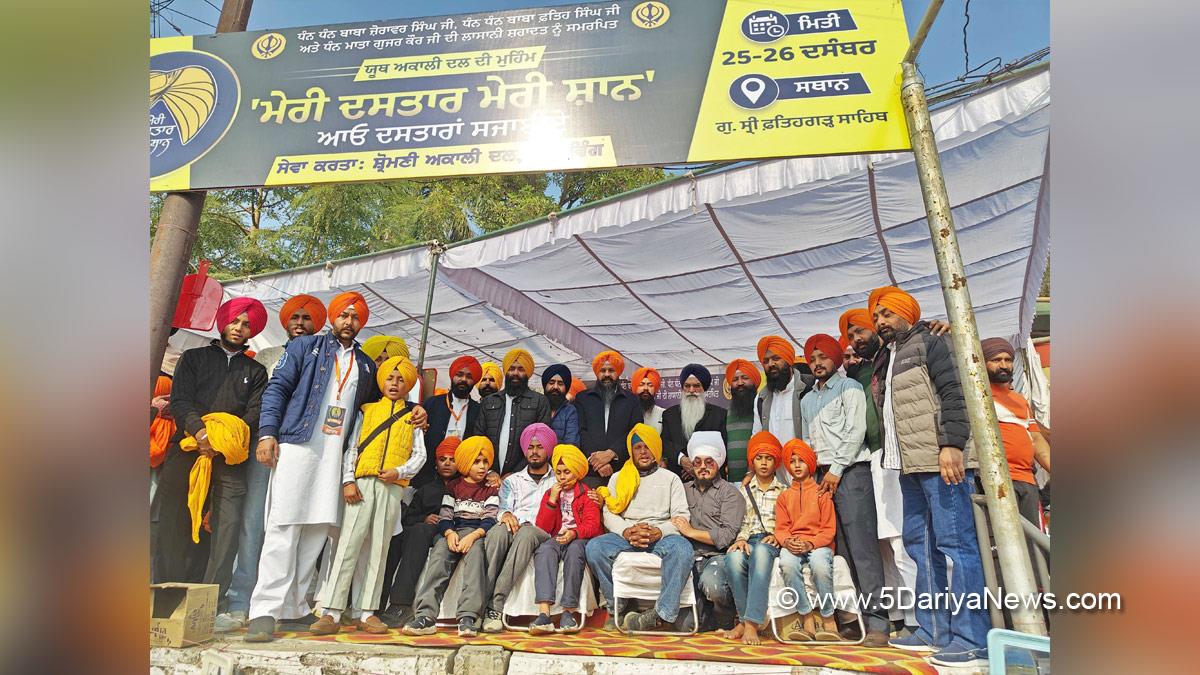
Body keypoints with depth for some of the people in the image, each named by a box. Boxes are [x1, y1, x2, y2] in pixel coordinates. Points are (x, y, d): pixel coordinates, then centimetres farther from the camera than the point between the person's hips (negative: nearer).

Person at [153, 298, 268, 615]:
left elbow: (255, 412, 5)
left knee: (228, 524, -10)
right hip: (186, 449, 1)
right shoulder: (194, 358, 18)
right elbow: (180, 400, 4)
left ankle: (212, 600, -8)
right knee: (175, 523, 0)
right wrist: (200, 431, -14)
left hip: (230, 458, 0)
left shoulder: (256, 371, 18)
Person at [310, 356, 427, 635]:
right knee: (348, 544, -7)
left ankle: (368, 613, 7)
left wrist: (399, 471, -9)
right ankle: (332, 613, -5)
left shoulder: (412, 416, 16)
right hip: (362, 483, -1)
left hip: (392, 487, 1)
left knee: (379, 549, 2)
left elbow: (419, 454, 9)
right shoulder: (367, 410, 15)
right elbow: (352, 447, 8)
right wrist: (348, 480, -5)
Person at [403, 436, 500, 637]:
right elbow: (444, 517, 7)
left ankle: (467, 618, -43)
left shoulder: (491, 489, 13)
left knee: (475, 553, -34)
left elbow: (490, 519, 0)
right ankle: (426, 616, -39)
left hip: (478, 533, -2)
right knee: (439, 555, -29)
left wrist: (473, 536, -19)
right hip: (453, 532, 2)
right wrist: (450, 533, -16)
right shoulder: (453, 487, 18)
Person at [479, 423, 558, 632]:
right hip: (514, 528, 2)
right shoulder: (512, 480, 27)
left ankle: (495, 606, -41)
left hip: (543, 534, -2)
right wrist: (506, 515, -13)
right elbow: (503, 508, 12)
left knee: (526, 533, -37)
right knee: (498, 531, -34)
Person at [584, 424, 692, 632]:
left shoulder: (670, 478, 16)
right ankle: (616, 609, -12)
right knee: (594, 547, -28)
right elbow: (608, 513, 8)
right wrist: (627, 531, -14)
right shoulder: (618, 478, 20)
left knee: (682, 548, -35)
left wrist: (659, 532, -16)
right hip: (625, 537, 2)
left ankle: (663, 614, -33)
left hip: (661, 537, -1)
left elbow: (682, 517, 5)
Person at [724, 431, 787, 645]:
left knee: (760, 552, -40)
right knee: (733, 558, -36)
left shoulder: (784, 491, 20)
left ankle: (751, 622, -41)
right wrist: (741, 539, -8)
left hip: (771, 542, -1)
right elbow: (739, 522, 12)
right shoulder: (744, 490, 22)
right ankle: (745, 619, -25)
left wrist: (777, 536, -7)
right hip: (748, 539, 2)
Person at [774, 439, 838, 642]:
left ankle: (828, 620, -17)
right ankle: (807, 619, -23)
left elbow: (829, 529, 4)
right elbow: (780, 528, 11)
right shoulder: (784, 496, 19)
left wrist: (810, 544, -14)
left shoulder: (821, 493, 11)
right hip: (792, 545, 2)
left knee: (820, 564, -37)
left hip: (818, 543, -2)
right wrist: (788, 542, -13)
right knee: (787, 564, -35)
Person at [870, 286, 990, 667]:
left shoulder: (929, 344, -1)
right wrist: (890, 458, 19)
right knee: (919, 543, 10)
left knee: (954, 542, -8)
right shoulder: (885, 359, 22)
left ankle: (973, 641, -3)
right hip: (909, 465, 9)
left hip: (940, 461, -9)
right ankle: (933, 630, 17)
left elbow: (954, 394, -12)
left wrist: (951, 444, -21)